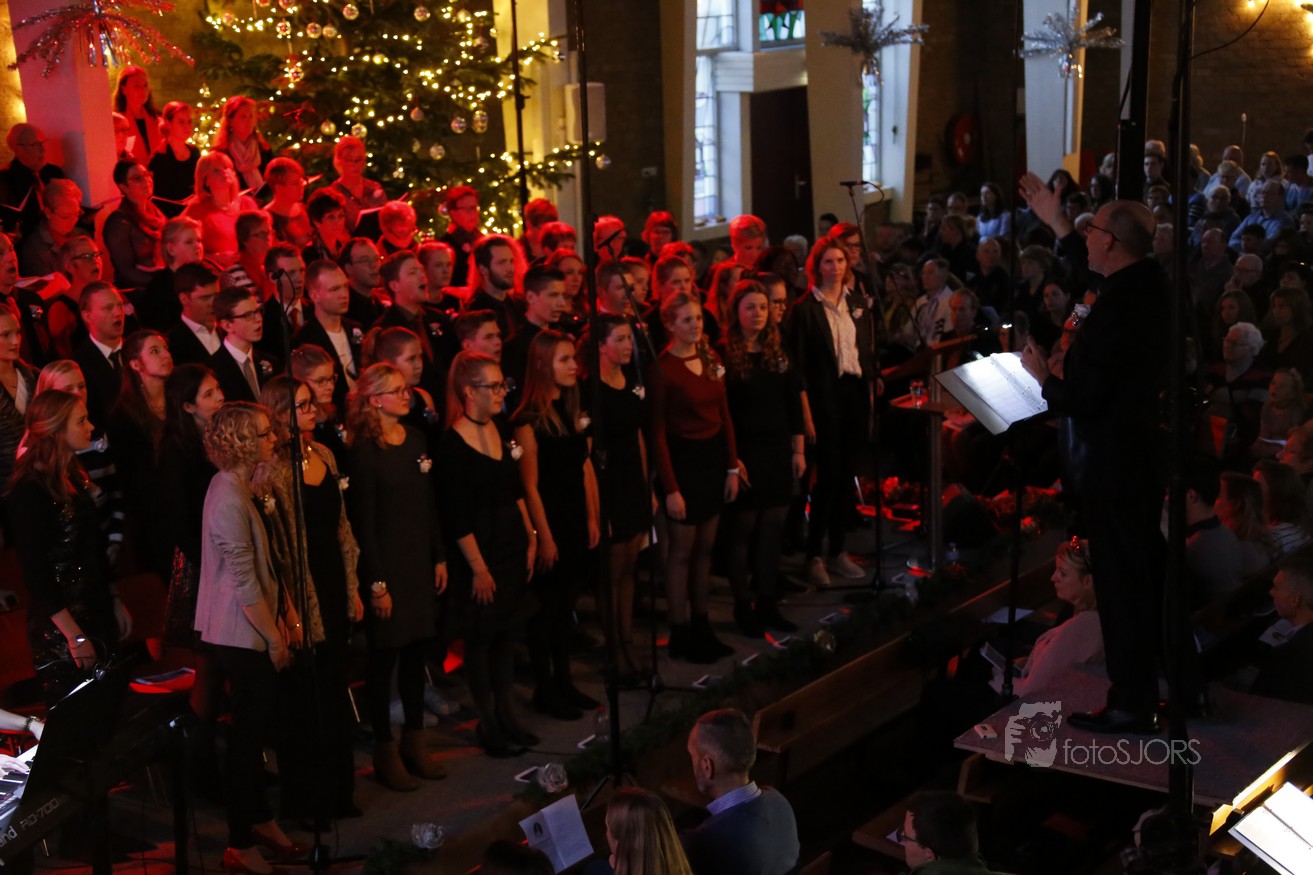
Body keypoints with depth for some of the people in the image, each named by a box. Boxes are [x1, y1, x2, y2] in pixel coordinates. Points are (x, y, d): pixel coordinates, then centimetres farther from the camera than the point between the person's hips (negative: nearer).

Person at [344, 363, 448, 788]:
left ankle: (414, 741, 25)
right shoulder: (364, 451, -12)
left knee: (415, 651, 13)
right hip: (386, 564, -6)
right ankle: (385, 751, 14)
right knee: (385, 656, 2)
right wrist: (376, 582, -14)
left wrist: (439, 557, 10)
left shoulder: (417, 440, 7)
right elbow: (363, 522, -13)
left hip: (420, 561, 6)